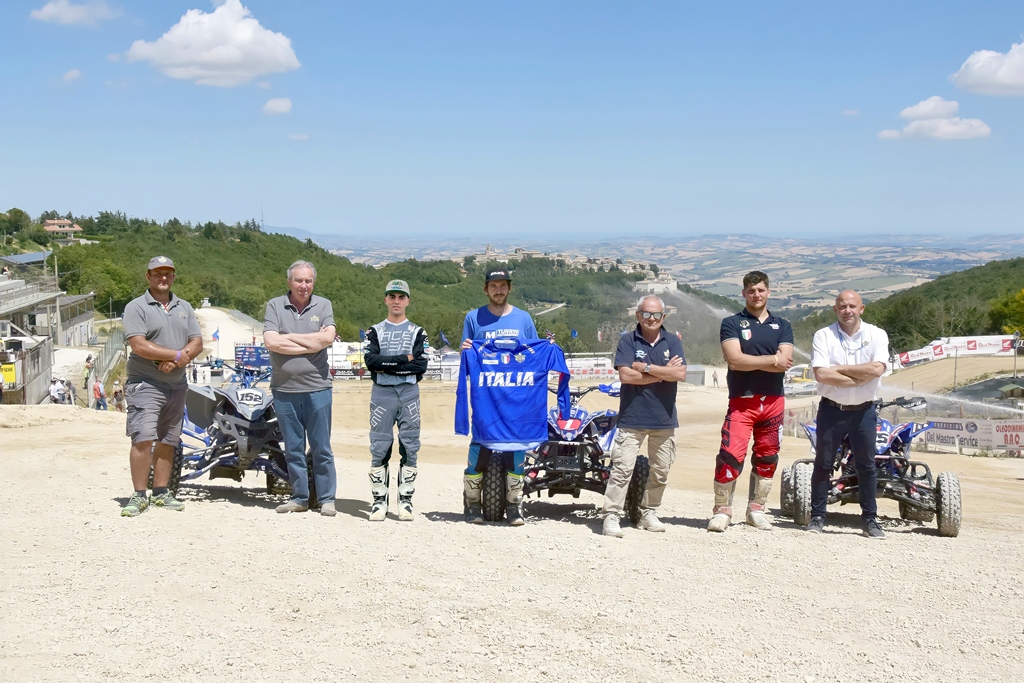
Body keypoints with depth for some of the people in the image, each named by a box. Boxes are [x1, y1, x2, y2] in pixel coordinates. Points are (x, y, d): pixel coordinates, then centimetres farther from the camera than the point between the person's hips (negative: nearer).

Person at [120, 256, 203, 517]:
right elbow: (139, 346, -15)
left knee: (167, 442, 9)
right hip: (145, 384, -6)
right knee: (143, 439, -14)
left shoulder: (184, 307, 15)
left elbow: (197, 343, 6)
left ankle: (161, 492, 17)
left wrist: (175, 363, -12)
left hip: (177, 385, 6)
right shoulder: (136, 307, -3)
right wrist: (177, 355, -14)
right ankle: (139, 496, -8)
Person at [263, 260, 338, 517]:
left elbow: (328, 338, -10)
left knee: (321, 448, 3)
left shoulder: (323, 306, 6)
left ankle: (326, 499, 10)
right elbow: (271, 342, -10)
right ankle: (299, 497, 18)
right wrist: (312, 343, -9)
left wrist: (289, 337, -8)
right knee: (293, 448, 9)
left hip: (317, 387, -1)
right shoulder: (275, 306, 4)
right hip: (284, 389, 1)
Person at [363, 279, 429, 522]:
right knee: (379, 448, -1)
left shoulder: (417, 332, 9)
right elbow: (370, 361, -7)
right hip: (381, 393, 0)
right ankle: (379, 500, 5)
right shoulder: (375, 331, 10)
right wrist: (404, 359, -11)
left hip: (409, 393, 0)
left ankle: (405, 499, 7)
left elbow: (421, 366, -6)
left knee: (409, 447, 0)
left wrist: (387, 365, -10)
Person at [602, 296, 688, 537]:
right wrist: (663, 373, -9)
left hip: (665, 418, 4)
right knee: (622, 469, -9)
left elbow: (680, 374, -7)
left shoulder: (672, 342, 7)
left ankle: (649, 513, 25)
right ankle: (611, 517, -6)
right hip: (632, 418, -4)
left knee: (661, 472, 11)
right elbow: (625, 375, -14)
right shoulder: (628, 341, 0)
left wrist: (646, 368, -12)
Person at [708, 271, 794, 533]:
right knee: (731, 455, -13)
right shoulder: (732, 324, 4)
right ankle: (722, 510, -4)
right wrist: (772, 359, -9)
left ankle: (756, 509, 21)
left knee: (767, 457, 9)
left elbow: (785, 363, -4)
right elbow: (734, 360, -13)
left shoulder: (782, 326, 12)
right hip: (742, 400, -3)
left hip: (774, 401, 4)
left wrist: (751, 361, -12)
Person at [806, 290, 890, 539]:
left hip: (864, 411, 0)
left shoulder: (877, 335, 1)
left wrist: (839, 369, -13)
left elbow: (877, 369, -16)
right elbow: (821, 374, -15)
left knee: (867, 466, 7)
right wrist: (860, 378, -14)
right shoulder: (823, 336, -2)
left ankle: (870, 519, 16)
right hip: (831, 409, 0)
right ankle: (817, 516, 13)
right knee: (823, 464, 4)